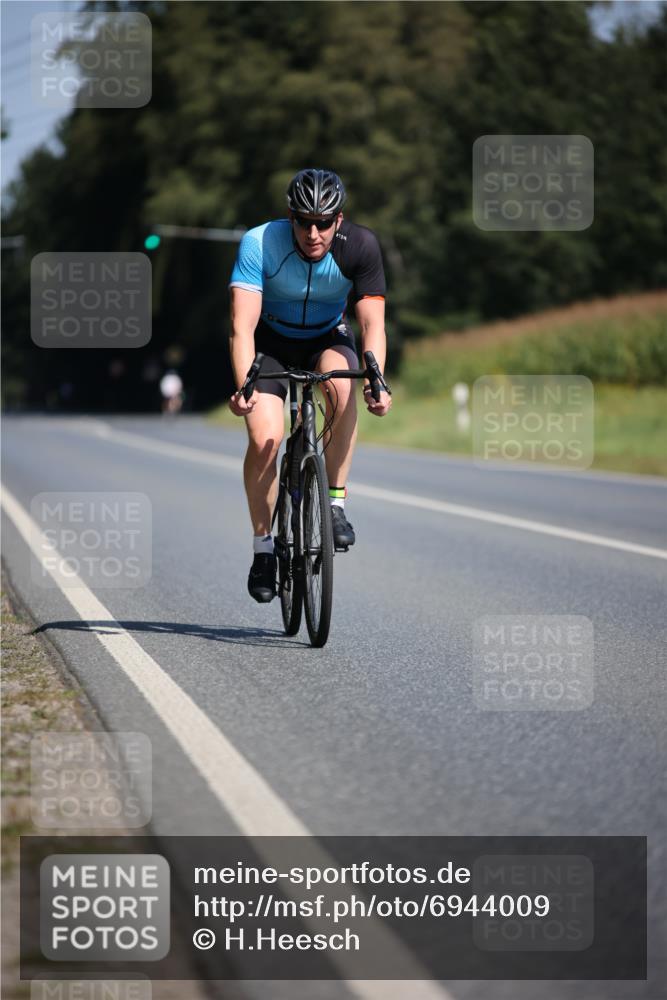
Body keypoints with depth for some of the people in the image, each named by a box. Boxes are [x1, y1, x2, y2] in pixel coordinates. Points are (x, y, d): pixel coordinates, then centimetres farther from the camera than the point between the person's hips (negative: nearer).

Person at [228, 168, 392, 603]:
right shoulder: (260, 244, -28)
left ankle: (335, 502, -20)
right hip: (271, 339, -1)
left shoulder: (361, 246, -24)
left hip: (327, 337, 1)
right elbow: (243, 327, -33)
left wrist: (375, 381, -42)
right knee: (265, 436, -22)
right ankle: (264, 546, -4)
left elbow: (373, 323, -25)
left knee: (342, 384, -34)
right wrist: (244, 387, -48)